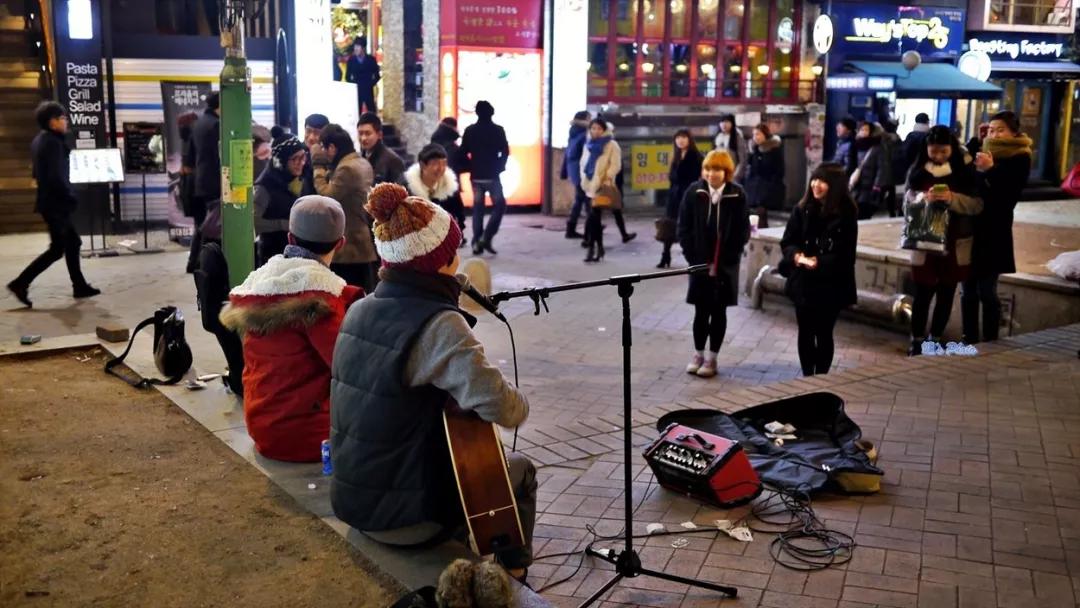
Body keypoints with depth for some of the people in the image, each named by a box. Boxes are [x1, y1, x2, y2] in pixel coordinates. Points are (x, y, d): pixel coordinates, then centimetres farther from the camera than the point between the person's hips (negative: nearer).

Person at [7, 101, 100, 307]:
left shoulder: (40, 140, 11)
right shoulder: (53, 142, -19)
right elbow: (56, 176, -25)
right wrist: (71, 198, -12)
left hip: (49, 201, 10)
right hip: (55, 203, -10)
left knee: (73, 242, 15)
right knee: (58, 249, -3)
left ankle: (79, 286, 19)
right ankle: (20, 283, -3)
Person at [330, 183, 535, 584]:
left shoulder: (360, 311, -1)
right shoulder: (438, 323, -25)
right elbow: (504, 409, -30)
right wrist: (520, 404, -9)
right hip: (404, 519, -7)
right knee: (520, 469, 20)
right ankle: (511, 577, 35)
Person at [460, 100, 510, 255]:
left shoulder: (469, 130, 3)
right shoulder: (498, 130, -4)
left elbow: (463, 153, 1)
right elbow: (505, 152, -6)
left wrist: (471, 168, 14)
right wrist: (499, 167, 9)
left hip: (476, 176, 3)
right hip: (492, 176, -3)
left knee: (477, 208, 10)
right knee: (499, 206, 8)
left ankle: (477, 243, 5)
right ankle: (486, 238, -7)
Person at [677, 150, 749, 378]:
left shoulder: (737, 195, -7)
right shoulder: (694, 192, -5)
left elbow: (742, 233, -4)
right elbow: (684, 228, -1)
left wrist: (722, 262, -9)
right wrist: (694, 258, -7)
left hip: (725, 265, 0)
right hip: (700, 262, 1)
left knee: (719, 311, 6)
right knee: (701, 311, 5)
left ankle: (711, 357, 17)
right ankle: (698, 354, 21)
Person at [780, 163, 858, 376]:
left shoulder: (846, 213, -9)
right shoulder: (802, 209, 1)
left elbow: (845, 254, -11)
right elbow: (787, 242, 1)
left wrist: (818, 263, -23)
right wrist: (798, 256, -19)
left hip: (830, 284, -3)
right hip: (803, 282, 3)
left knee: (824, 333, 4)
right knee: (805, 332, 11)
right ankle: (807, 378, 23)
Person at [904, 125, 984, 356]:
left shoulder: (965, 168, -3)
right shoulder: (918, 170, 0)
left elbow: (977, 204, -8)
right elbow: (907, 203, -4)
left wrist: (952, 198, -25)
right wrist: (923, 198, -24)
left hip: (955, 244, 0)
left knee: (946, 294, 9)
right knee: (923, 293, 1)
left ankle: (935, 340, 22)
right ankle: (917, 340, 12)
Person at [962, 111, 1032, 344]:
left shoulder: (1020, 159, -5)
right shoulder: (984, 151, 13)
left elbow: (1009, 193, -17)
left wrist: (990, 170, -26)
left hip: (993, 232, -6)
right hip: (969, 227, 6)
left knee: (986, 290, -4)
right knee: (968, 290, 8)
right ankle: (969, 340, 16)